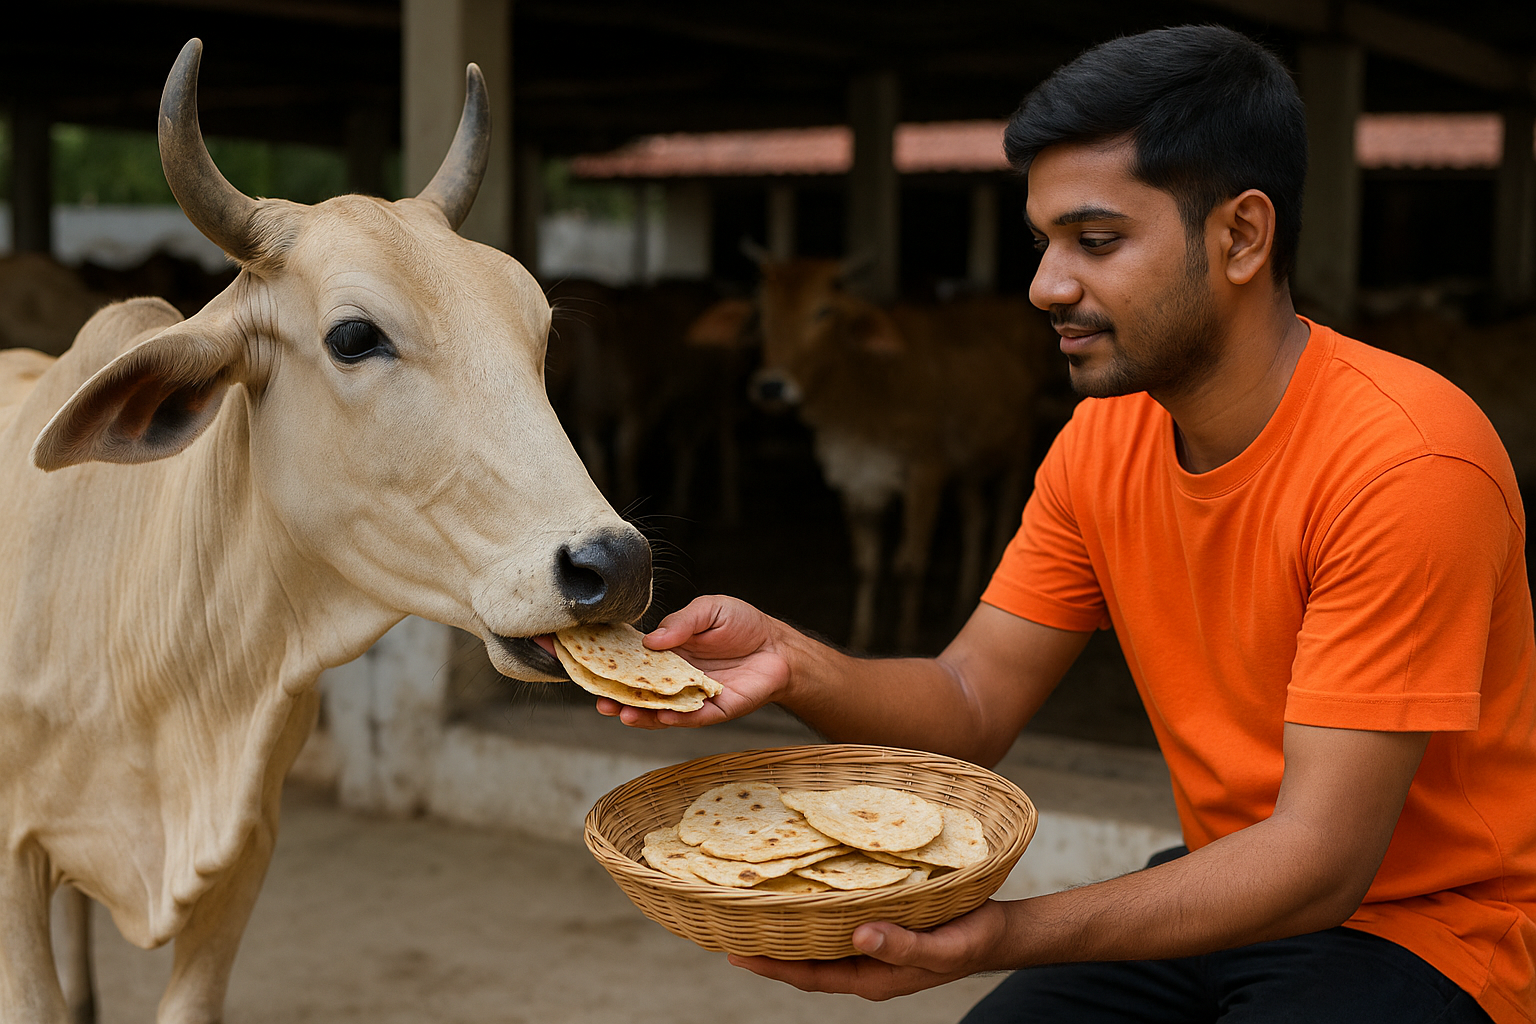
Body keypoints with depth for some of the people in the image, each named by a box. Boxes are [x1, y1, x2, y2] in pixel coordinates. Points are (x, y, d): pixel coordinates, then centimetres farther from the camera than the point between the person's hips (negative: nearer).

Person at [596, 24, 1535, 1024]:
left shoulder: (1407, 462, -25)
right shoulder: (1102, 444, 0)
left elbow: (1320, 861, -27)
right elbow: (974, 704, -2)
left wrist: (1009, 933, -38)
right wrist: (794, 664, -22)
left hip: (1422, 928, -6)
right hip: (1234, 895, 6)